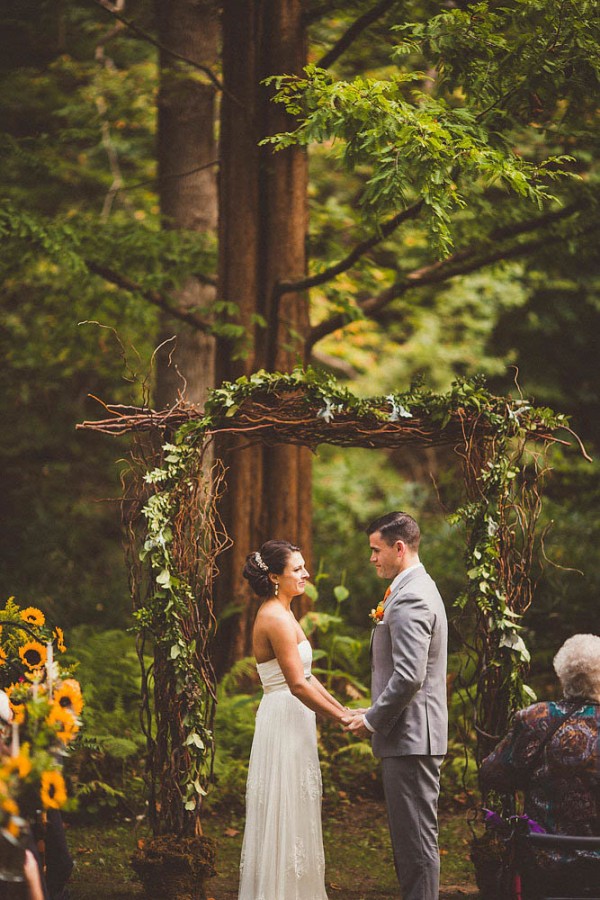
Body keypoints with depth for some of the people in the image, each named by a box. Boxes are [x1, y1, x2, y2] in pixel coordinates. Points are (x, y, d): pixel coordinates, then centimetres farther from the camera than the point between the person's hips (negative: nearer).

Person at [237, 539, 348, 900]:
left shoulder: (282, 614, 13)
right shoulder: (276, 618, -18)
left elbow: (305, 676, 16)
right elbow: (298, 684, -21)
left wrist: (343, 709, 10)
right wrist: (341, 718, -14)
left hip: (293, 721, 10)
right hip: (284, 720, -10)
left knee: (295, 813, 14)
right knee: (286, 815, -3)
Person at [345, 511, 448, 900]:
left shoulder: (410, 599, -18)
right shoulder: (419, 589, 17)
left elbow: (408, 677, -24)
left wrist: (373, 721, -13)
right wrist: (376, 714, 17)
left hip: (410, 736, -11)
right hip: (413, 736, 11)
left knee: (417, 838, -7)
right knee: (410, 836, 15)